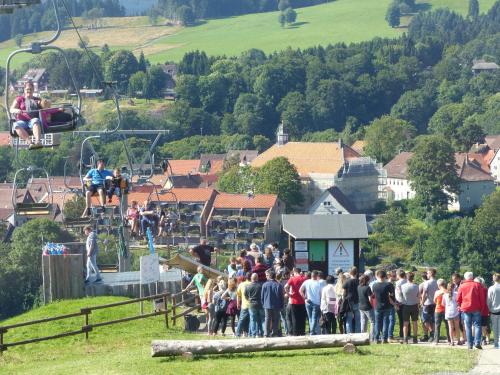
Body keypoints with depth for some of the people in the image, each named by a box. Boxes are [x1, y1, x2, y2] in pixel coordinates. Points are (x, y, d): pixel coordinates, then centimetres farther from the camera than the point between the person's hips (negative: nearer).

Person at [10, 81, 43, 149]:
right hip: (22, 121, 0)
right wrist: (16, 110, -15)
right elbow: (11, 110, 9)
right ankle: (29, 142, -50)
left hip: (33, 120, 0)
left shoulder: (37, 100, 25)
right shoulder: (19, 99, 20)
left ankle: (38, 141, -57)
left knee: (35, 121, -38)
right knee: (16, 125, -36)